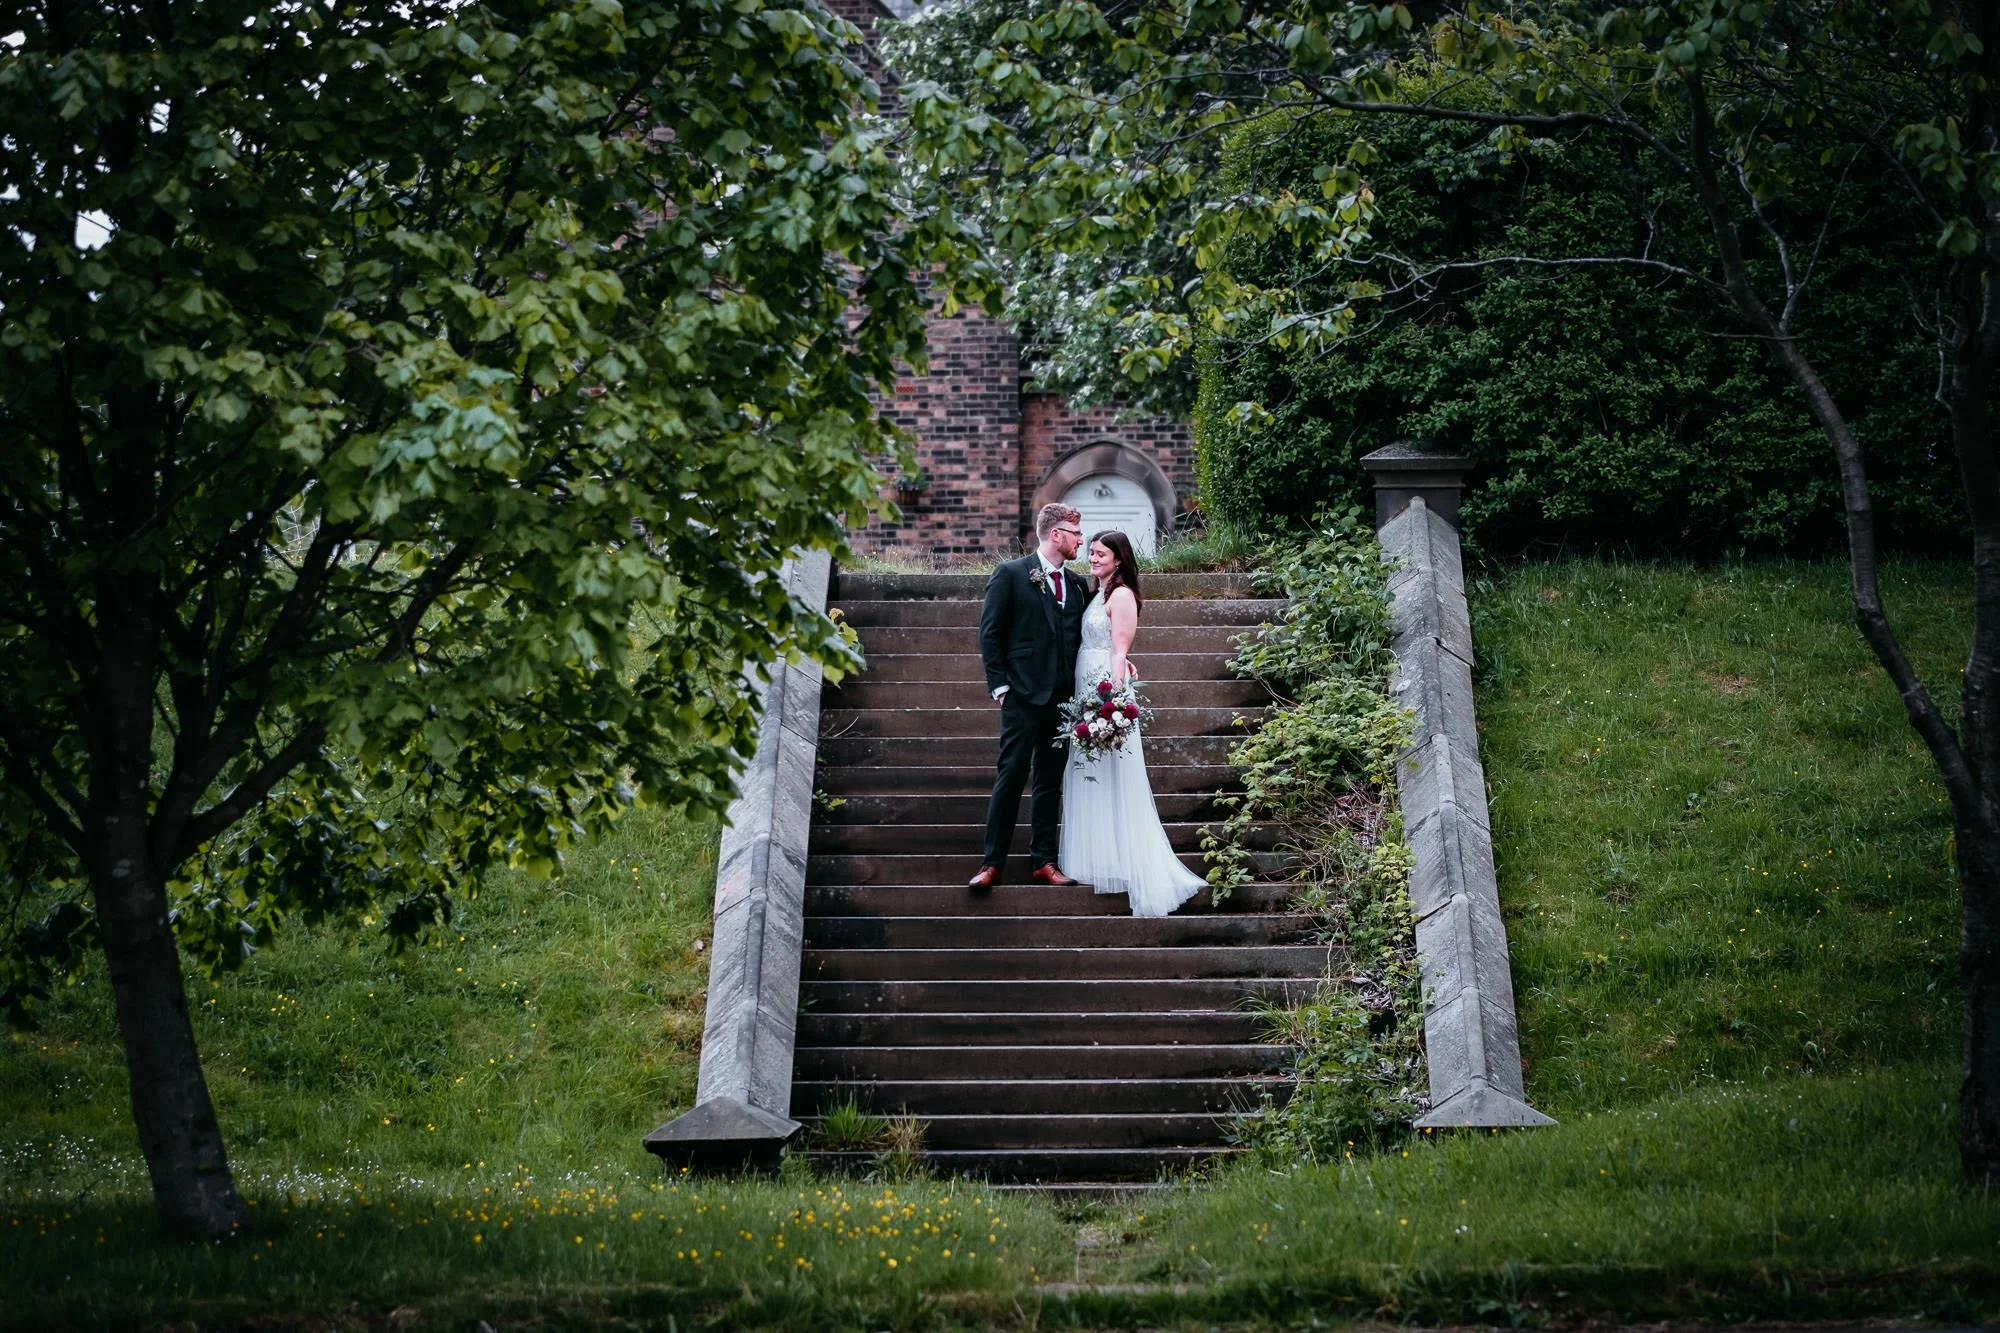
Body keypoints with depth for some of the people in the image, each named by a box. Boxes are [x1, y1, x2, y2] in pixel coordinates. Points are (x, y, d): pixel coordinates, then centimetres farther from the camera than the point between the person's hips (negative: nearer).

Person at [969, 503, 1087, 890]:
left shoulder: (1075, 583, 13)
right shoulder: (1010, 575, -3)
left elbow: (1078, 638, 16)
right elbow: (990, 633, -4)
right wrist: (1000, 686, -9)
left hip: (1063, 698, 6)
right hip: (1023, 696, -6)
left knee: (1051, 780, 9)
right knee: (1011, 776, -5)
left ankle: (1043, 860, 14)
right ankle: (992, 862, 0)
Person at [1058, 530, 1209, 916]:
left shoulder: (1121, 595, -10)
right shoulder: (1097, 593, 16)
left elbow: (1120, 652, -16)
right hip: (1086, 693, 9)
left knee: (1110, 779, -4)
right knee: (1089, 778, 11)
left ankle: (1121, 864, 2)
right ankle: (1096, 859, 17)